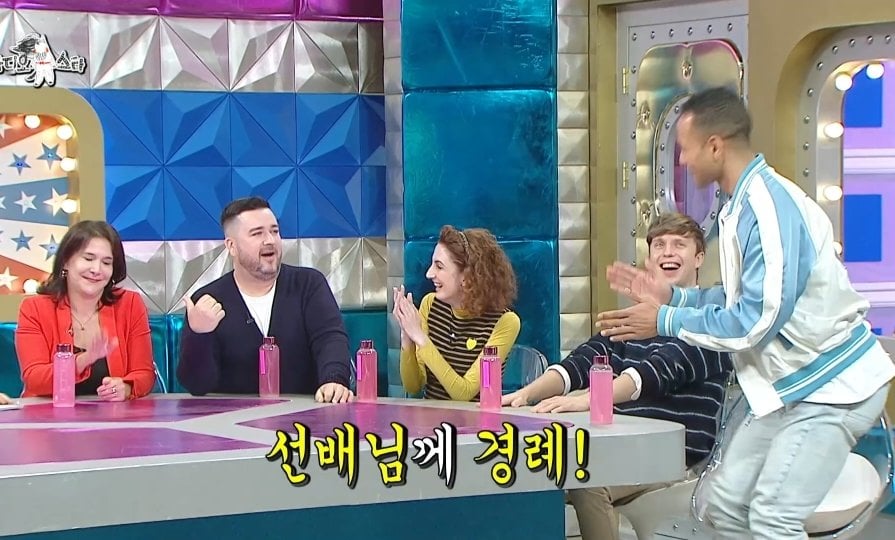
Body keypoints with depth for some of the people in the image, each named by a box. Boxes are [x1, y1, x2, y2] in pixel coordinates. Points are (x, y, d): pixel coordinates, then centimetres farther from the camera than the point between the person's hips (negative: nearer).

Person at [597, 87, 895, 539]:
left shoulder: (770, 205, -23)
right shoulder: (743, 206, 8)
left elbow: (756, 319, -25)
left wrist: (664, 322, -14)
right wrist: (670, 296, 11)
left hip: (829, 387, -10)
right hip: (792, 384, 10)